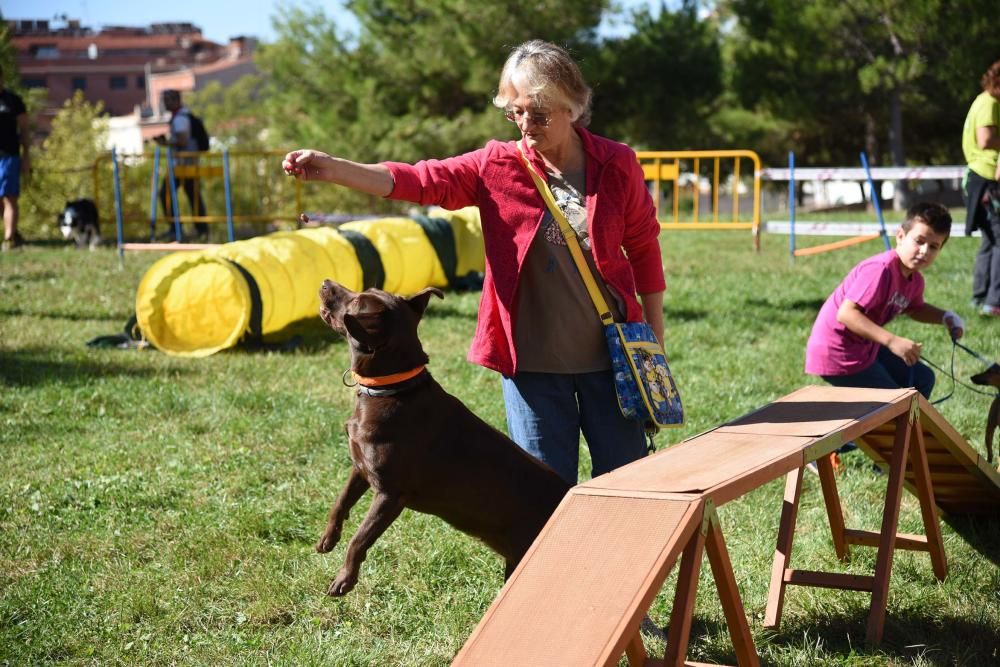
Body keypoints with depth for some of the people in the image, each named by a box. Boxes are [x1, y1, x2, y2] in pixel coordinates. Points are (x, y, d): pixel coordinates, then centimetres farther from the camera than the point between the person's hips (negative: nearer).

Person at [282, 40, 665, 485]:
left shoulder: (616, 165, -4)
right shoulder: (496, 166, -4)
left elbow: (644, 248, 6)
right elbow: (419, 181, -16)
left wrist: (655, 336, 7)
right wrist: (333, 169, -31)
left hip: (608, 353, 0)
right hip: (531, 359, 0)